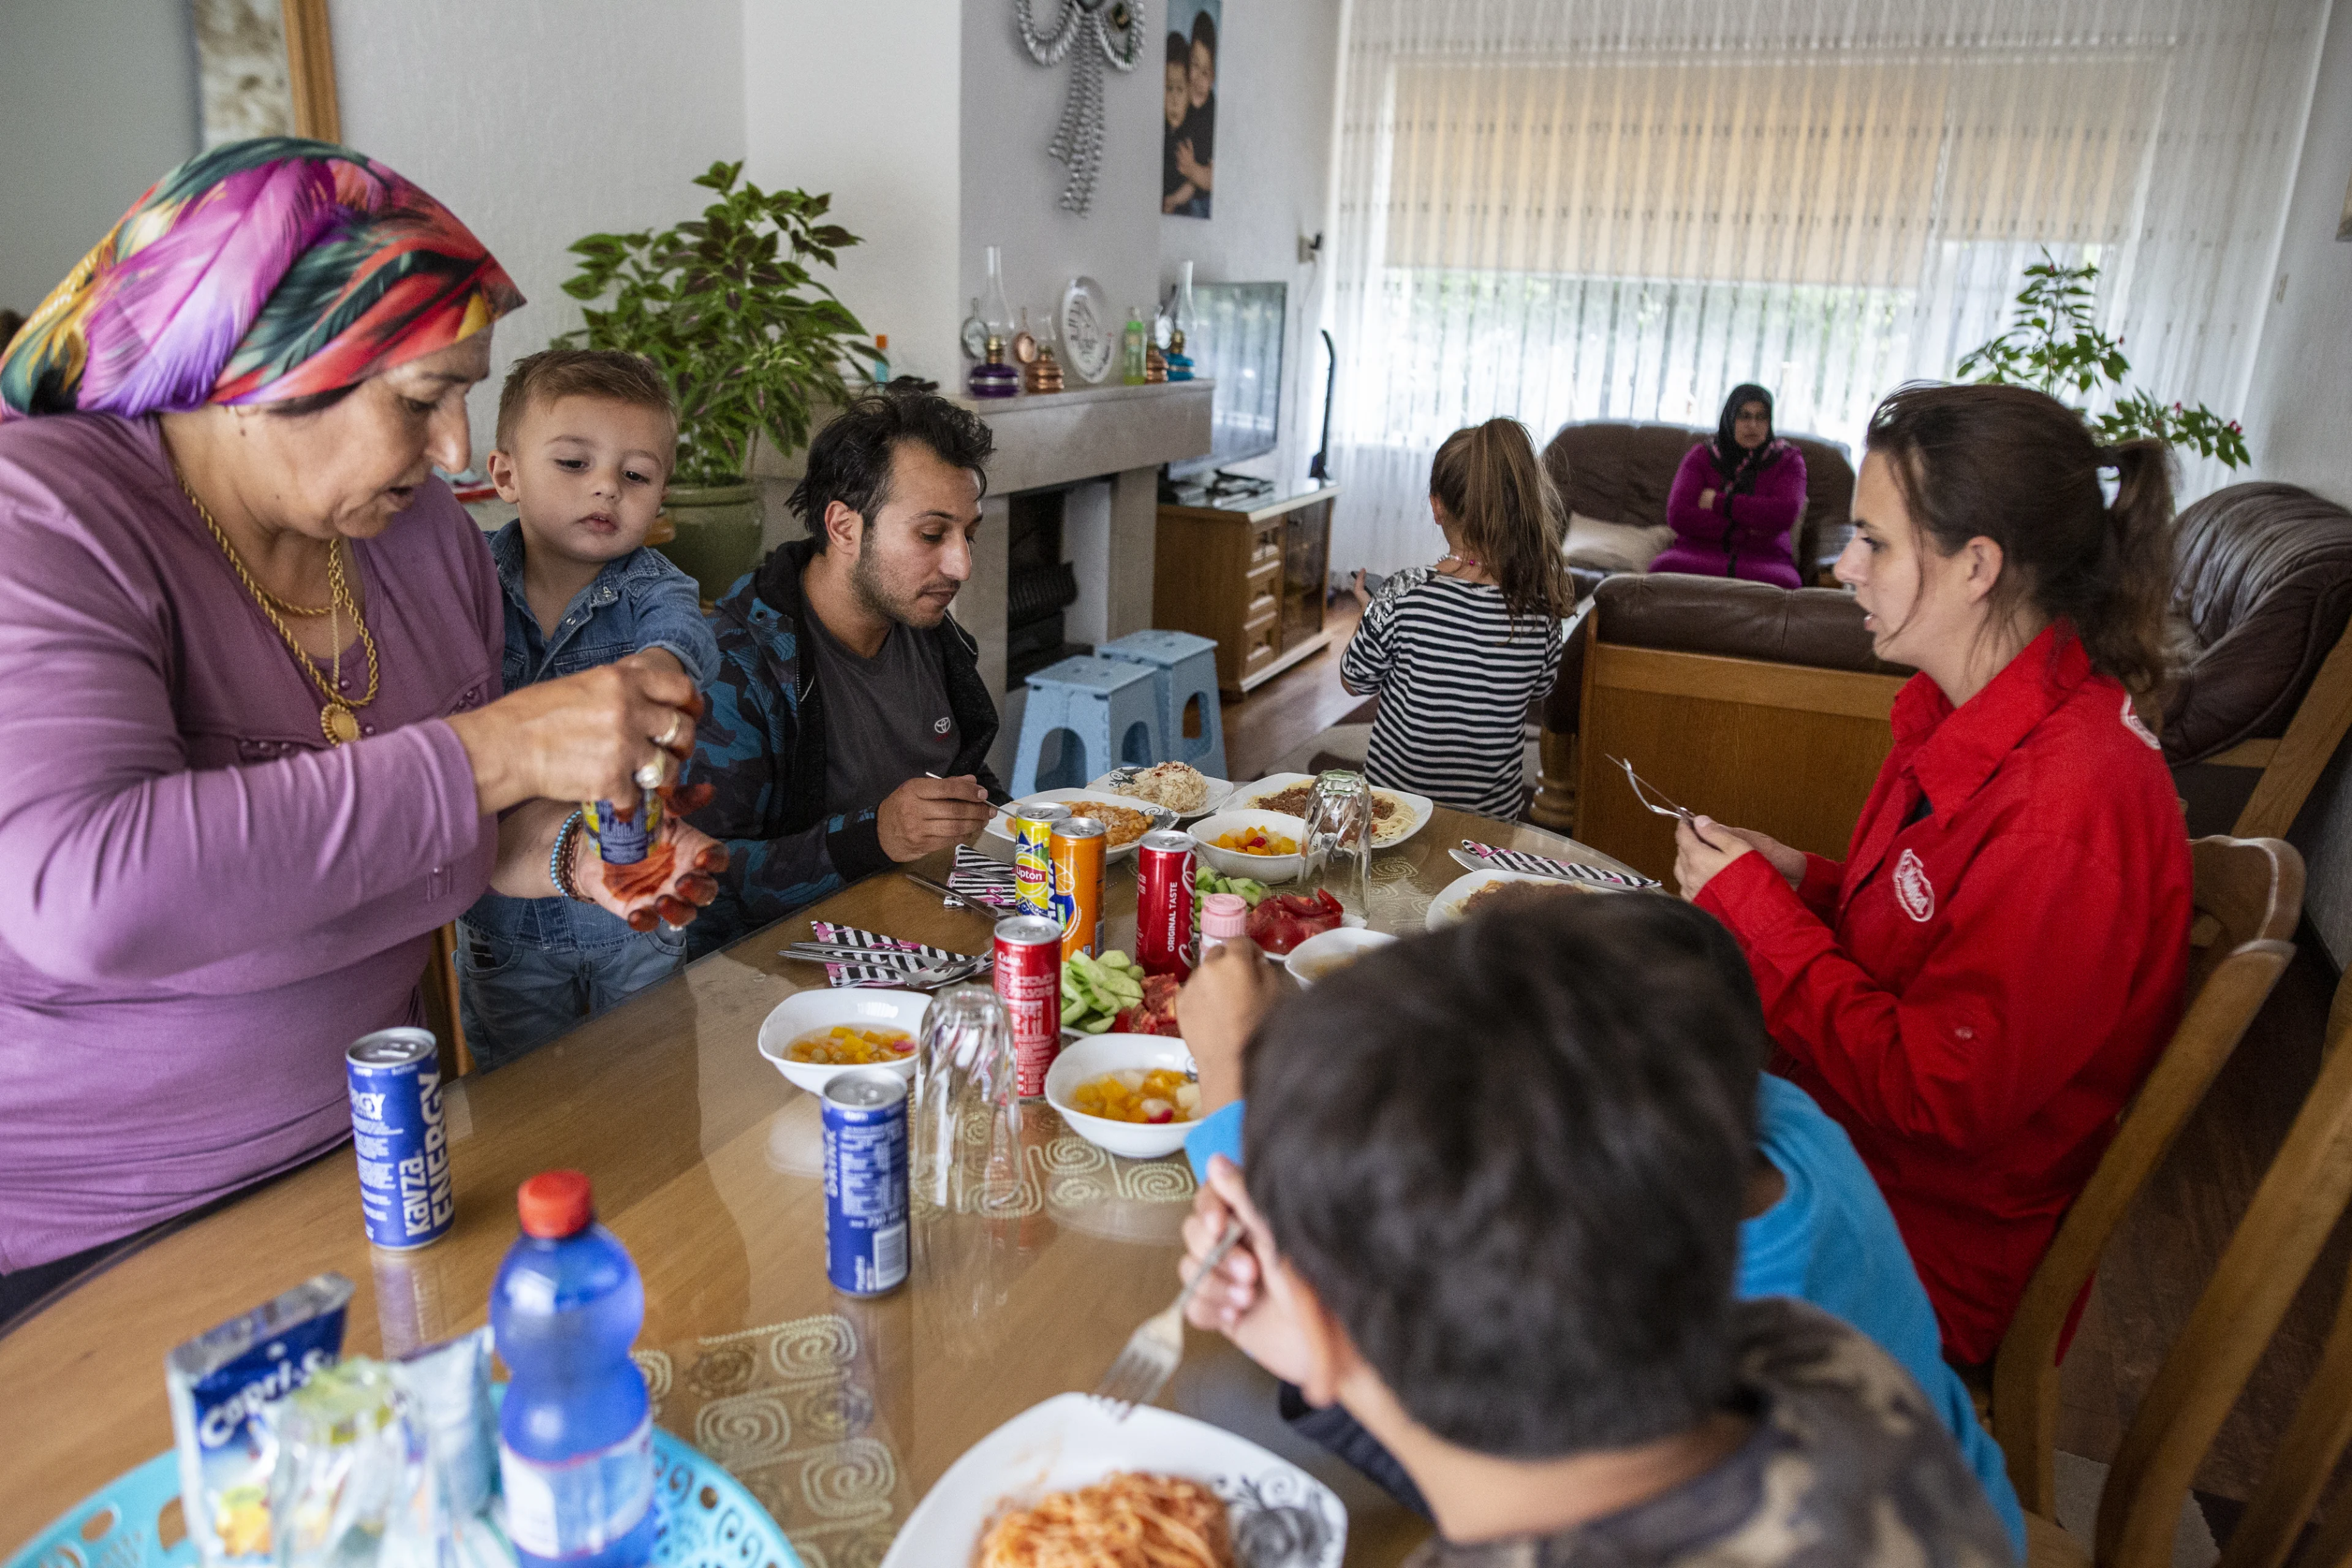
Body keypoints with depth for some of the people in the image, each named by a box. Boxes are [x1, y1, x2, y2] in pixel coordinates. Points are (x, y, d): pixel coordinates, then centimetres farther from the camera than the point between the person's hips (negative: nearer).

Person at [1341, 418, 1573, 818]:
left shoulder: (1405, 594, -20)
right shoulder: (1540, 604, -12)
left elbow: (1355, 681, -3)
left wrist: (1369, 610, 15)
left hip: (1396, 796, -3)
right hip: (1495, 810, 3)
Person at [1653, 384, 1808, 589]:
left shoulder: (1788, 460, 14)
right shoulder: (1701, 455, 14)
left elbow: (1786, 514, -7)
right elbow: (1678, 516, -2)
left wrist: (1718, 502, -3)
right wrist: (1747, 531, -6)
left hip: (1761, 559, 0)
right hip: (1698, 553, 0)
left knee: (1784, 582, -38)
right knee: (1666, 567, -37)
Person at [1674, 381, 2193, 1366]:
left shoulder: (2068, 810, -30)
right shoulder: (1988, 717, -1)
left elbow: (1938, 1095, -26)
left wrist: (1753, 906, -21)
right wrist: (1798, 880, -5)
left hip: (1928, 1251, -8)